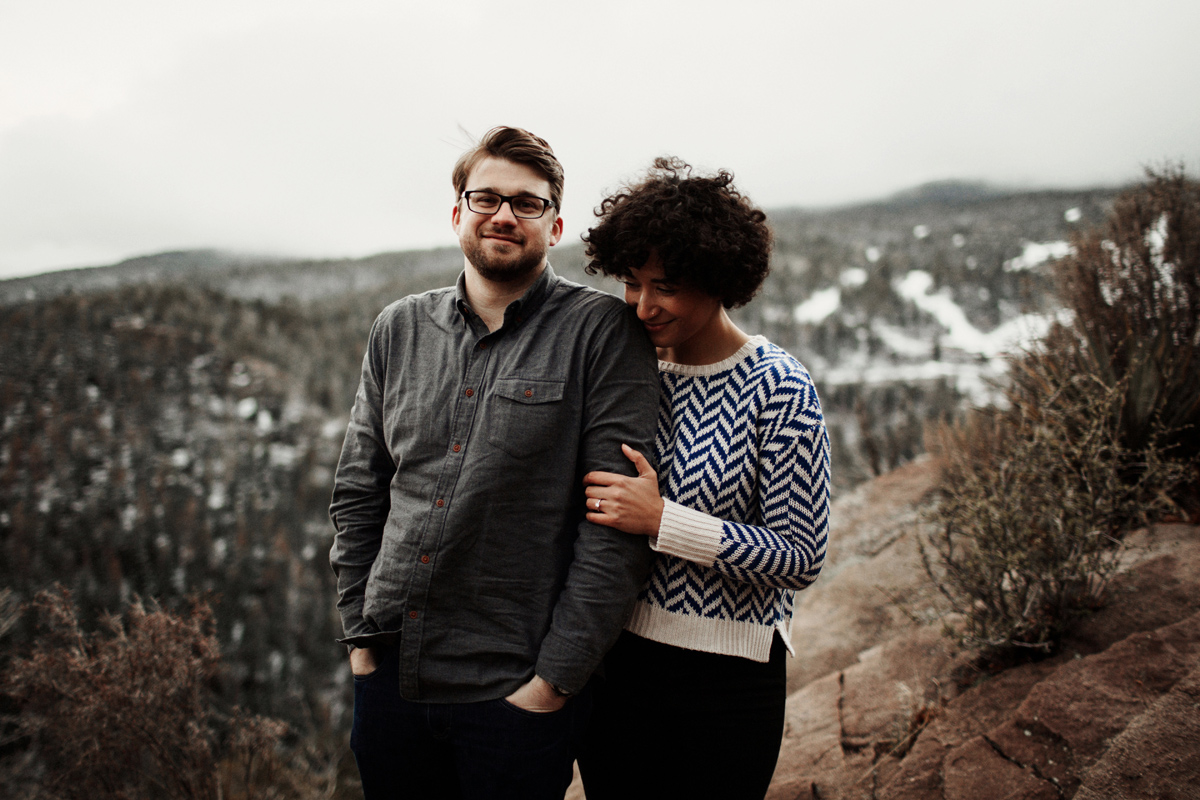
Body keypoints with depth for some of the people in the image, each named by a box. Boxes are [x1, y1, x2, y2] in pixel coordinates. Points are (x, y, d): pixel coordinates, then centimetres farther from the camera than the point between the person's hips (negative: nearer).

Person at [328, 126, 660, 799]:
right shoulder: (399, 329, 7)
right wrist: (361, 635, 7)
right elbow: (358, 493, 13)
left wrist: (554, 677, -13)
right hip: (390, 673, 5)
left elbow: (617, 522, -13)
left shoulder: (602, 332, -8)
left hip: (516, 693, -4)